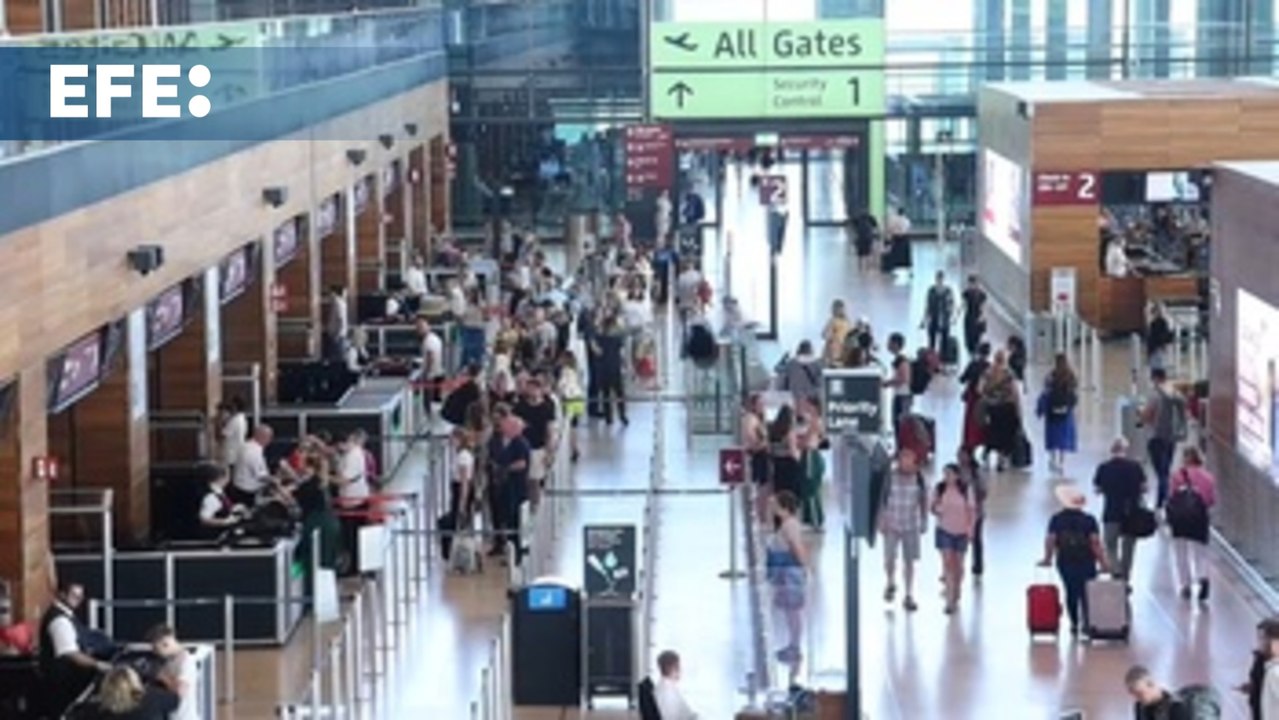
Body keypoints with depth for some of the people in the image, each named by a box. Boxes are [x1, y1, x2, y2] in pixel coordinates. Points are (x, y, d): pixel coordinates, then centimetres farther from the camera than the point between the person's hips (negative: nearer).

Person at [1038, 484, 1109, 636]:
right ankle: (1087, 622, -4)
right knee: (1086, 592, 5)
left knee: (1071, 592, 14)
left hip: (1065, 562, 2)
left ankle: (1074, 624, 18)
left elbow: (1050, 540, -10)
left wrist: (1047, 559, 3)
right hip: (1086, 562, -2)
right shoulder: (1089, 520, -9)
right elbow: (1095, 542, -13)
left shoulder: (1056, 520, -6)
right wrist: (1103, 562, -7)